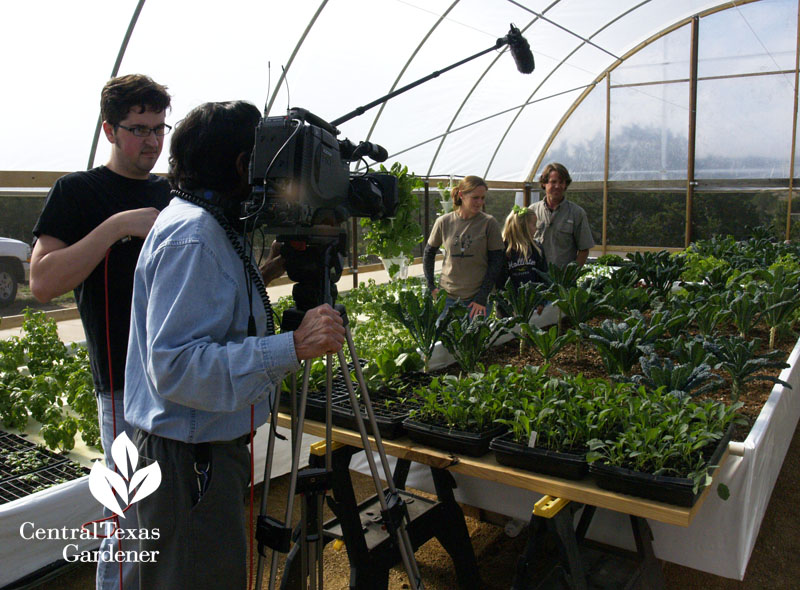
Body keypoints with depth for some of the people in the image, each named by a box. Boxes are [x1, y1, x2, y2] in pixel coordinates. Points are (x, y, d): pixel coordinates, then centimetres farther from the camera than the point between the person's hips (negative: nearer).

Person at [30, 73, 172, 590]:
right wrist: (116, 227, -21)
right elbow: (43, 282, -13)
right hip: (128, 383, -5)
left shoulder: (172, 193, 13)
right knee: (132, 525, 1)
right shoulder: (78, 191, -2)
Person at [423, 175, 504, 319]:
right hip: (448, 296, 2)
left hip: (477, 298, -1)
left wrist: (482, 298, -6)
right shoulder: (444, 222, 0)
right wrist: (431, 287, 7)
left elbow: (496, 262, -2)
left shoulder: (489, 223, -4)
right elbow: (428, 253, 13)